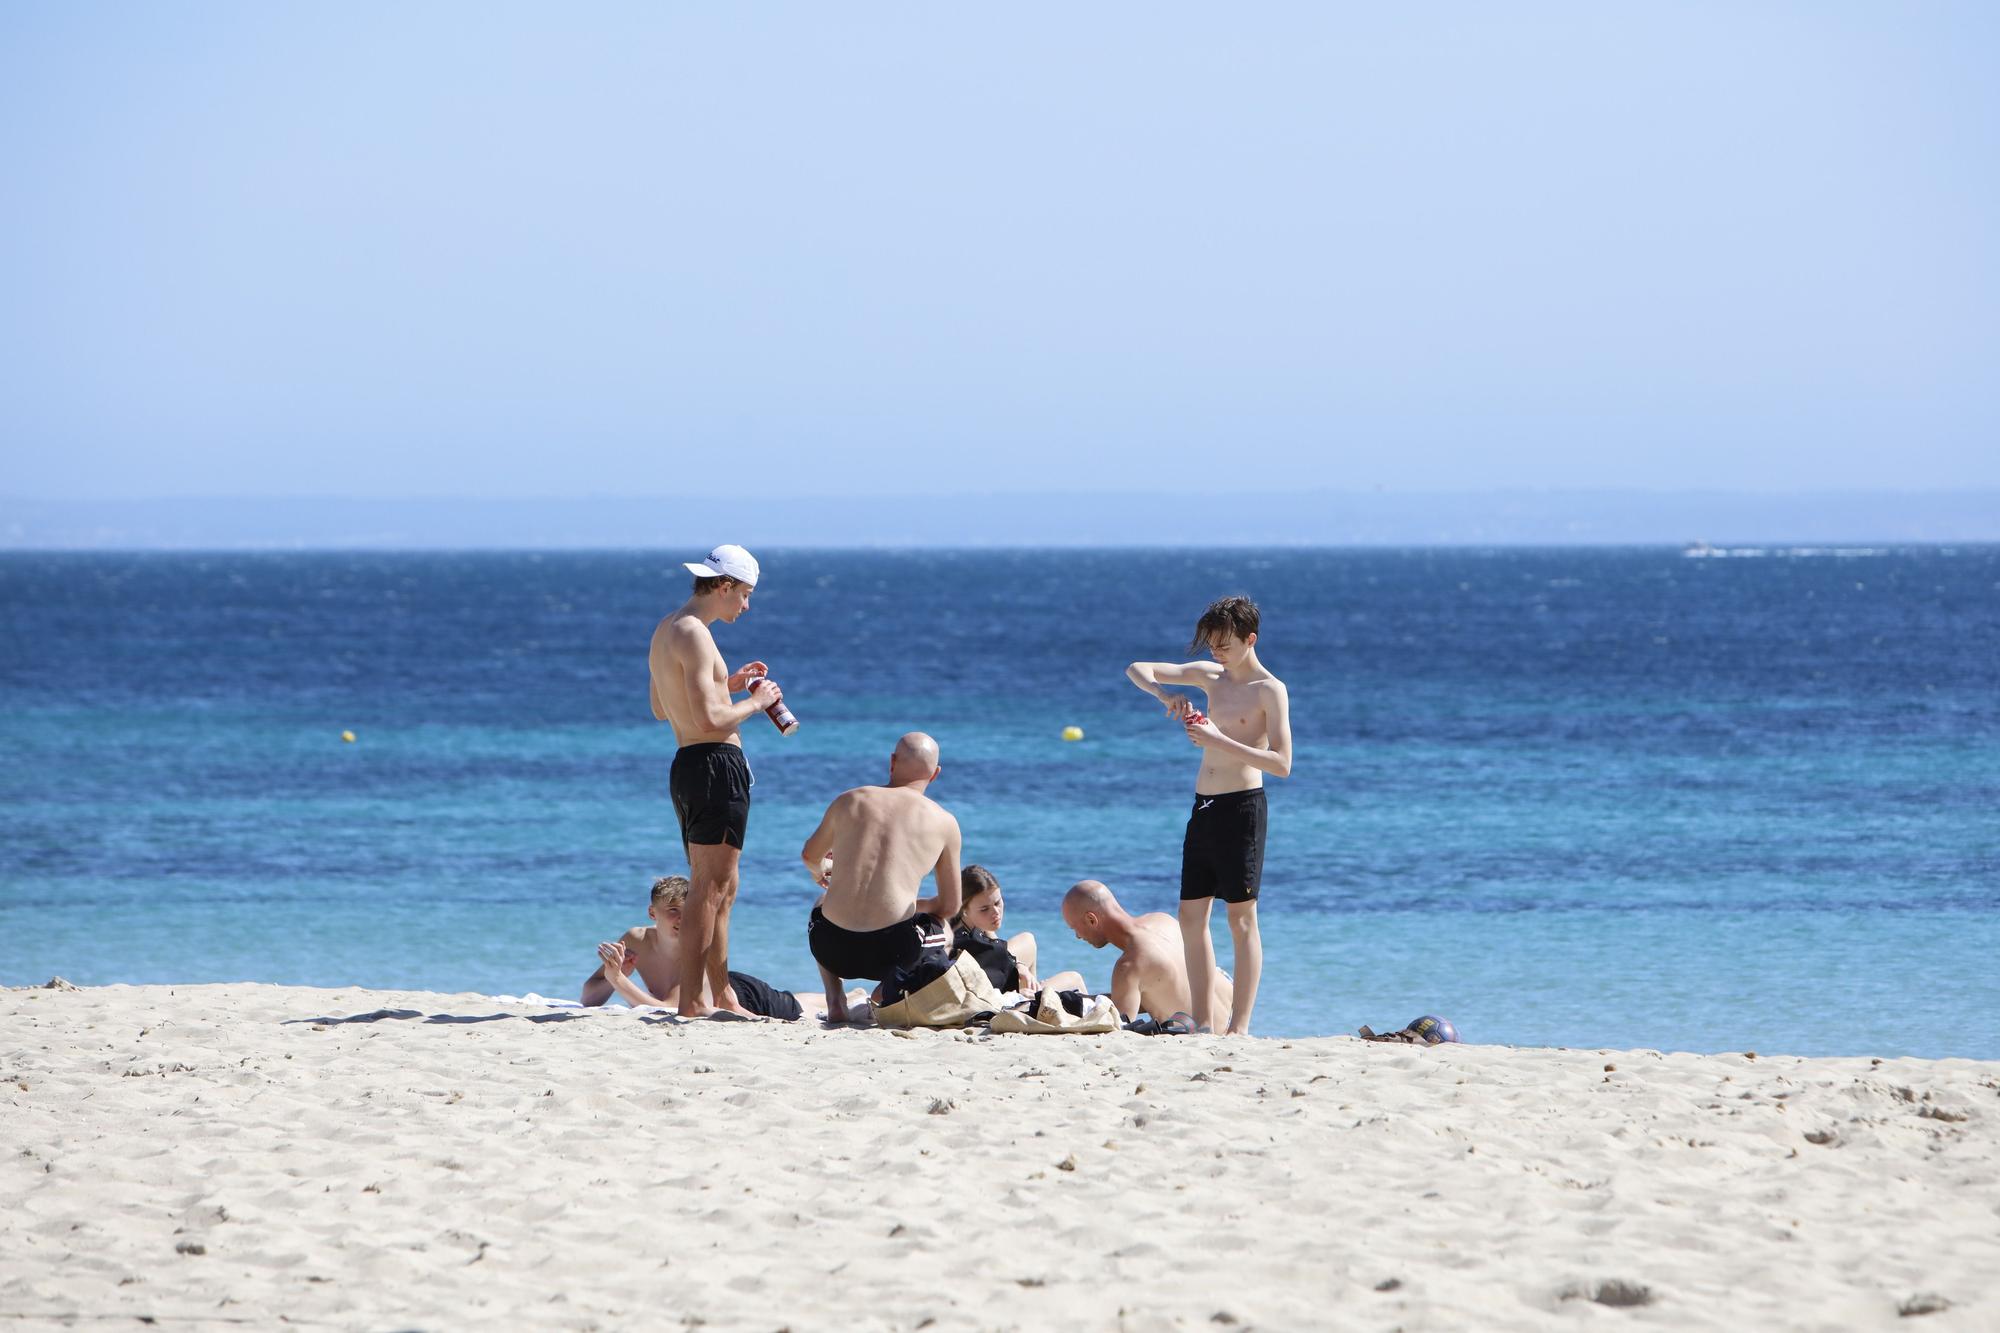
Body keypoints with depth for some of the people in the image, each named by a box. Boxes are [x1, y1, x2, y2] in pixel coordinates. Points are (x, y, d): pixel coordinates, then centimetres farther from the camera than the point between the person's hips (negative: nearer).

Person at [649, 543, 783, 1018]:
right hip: (715, 764, -10)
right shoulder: (694, 635, -16)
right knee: (712, 887, -8)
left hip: (688, 766, 10)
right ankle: (694, 1000, -10)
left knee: (715, 889, 18)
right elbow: (709, 719, -23)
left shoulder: (665, 631, 15)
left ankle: (721, 996, 25)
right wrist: (755, 701, -7)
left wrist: (727, 684, 23)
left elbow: (661, 708, 25)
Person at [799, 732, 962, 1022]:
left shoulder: (850, 801, 9)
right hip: (891, 952, -2)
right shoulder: (944, 823, 4)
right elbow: (950, 907, 11)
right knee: (944, 932, 35)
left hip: (833, 951, 2)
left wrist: (820, 870, 54)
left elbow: (810, 857, 28)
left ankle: (834, 1000, 20)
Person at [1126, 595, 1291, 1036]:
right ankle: (1202, 1022, 12)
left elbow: (1281, 763, -17)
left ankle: (1239, 1025, -6)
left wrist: (1218, 741, -21)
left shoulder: (1269, 690, -7)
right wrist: (1165, 696, -7)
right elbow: (1137, 670, 14)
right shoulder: (1210, 676, 12)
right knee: (1191, 917, 7)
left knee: (1241, 919, -6)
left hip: (1242, 806, -7)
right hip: (1203, 806, 7)